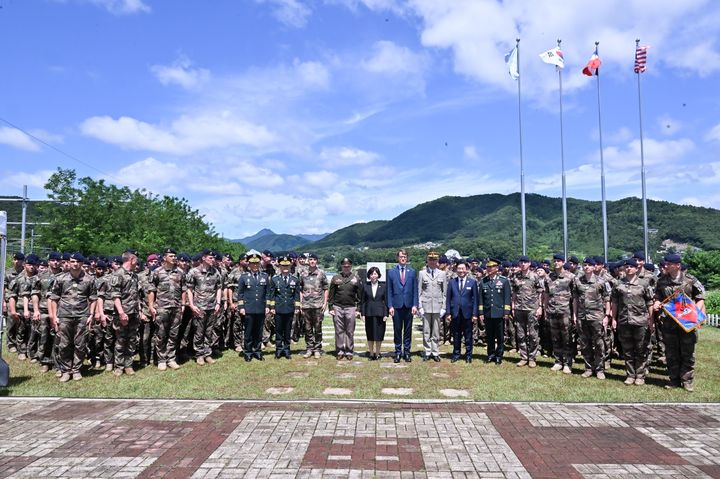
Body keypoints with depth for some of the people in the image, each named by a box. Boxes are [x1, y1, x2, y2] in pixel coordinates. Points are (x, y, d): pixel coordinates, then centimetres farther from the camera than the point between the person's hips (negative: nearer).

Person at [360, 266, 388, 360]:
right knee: (370, 335, 6)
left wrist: (386, 314, -3)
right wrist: (362, 314, 0)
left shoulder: (383, 286, 3)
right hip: (369, 314, 1)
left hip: (380, 314, -1)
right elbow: (362, 301, 6)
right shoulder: (365, 286, 5)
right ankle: (371, 353, 17)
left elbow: (386, 301, 3)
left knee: (379, 334, 3)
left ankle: (377, 353, 16)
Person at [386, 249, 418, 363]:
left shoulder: (412, 272, 7)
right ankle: (398, 352, 14)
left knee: (408, 330, 6)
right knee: (397, 330, 4)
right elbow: (389, 291, 4)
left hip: (408, 305, 1)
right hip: (396, 305, -1)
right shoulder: (391, 272, 5)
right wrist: (390, 306, -4)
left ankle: (407, 352, 15)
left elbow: (415, 290, 6)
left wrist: (415, 305, -3)